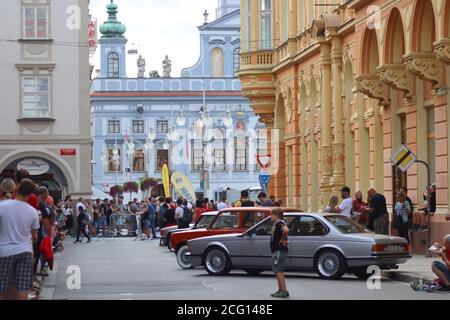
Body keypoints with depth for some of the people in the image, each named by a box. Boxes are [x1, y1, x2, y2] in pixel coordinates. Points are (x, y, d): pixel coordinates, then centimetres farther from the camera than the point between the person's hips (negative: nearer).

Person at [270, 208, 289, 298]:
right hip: (277, 250, 11)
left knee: (278, 271, -12)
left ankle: (284, 291, -15)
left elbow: (286, 230, -37)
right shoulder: (276, 223, 16)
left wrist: (283, 239, -23)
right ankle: (281, 290, 21)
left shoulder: (279, 223, -16)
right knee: (278, 271, 16)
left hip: (279, 251, -11)